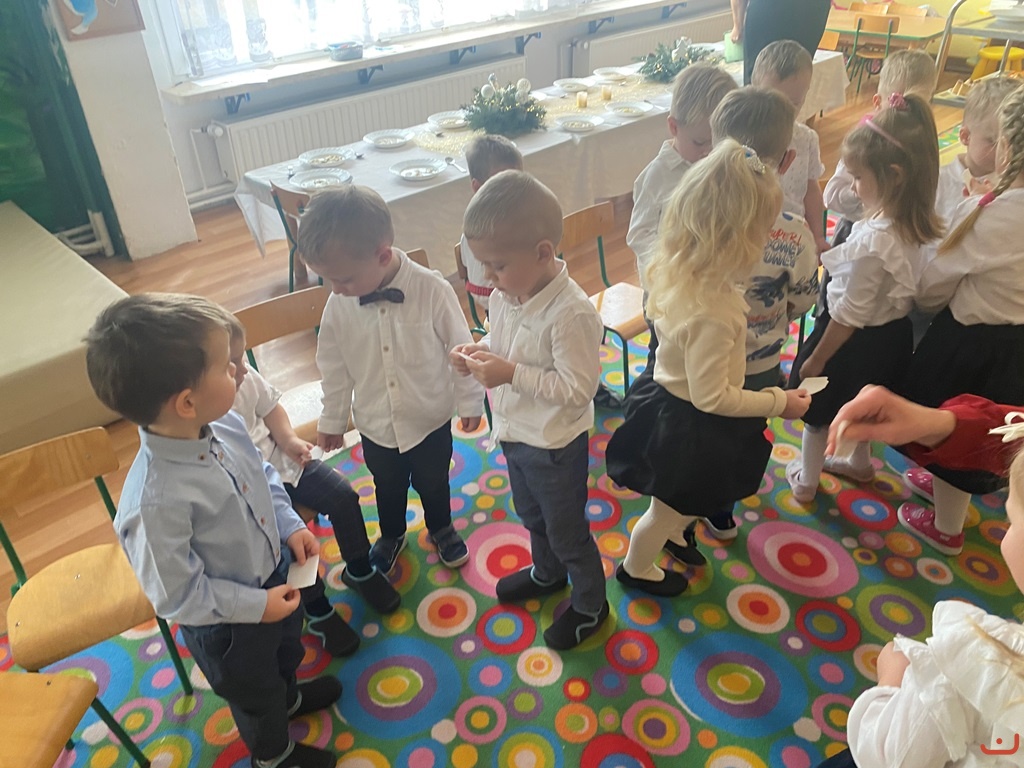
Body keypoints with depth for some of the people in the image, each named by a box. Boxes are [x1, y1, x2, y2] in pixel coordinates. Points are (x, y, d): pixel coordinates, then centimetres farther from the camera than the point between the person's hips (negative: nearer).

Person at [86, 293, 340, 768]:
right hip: (227, 622, -6)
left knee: (287, 647, 36)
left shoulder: (225, 425, -21)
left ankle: (287, 695, 71)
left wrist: (291, 526, -10)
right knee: (254, 690, 26)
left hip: (275, 573, 6)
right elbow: (176, 595, -28)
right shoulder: (156, 501, -41)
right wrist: (255, 606, -21)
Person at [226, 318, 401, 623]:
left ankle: (359, 571, 24)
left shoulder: (244, 376, -11)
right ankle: (317, 610, 7)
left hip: (277, 459, 6)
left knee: (343, 497, -2)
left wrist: (288, 440, -7)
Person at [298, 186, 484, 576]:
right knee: (388, 488, 27)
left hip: (430, 421, -2)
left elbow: (460, 348, -14)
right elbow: (334, 366, -3)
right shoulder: (338, 304, -18)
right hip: (375, 426, 2)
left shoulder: (432, 289, -27)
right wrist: (332, 420, 8)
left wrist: (469, 400, -3)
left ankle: (441, 529, 55)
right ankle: (391, 535, 57)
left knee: (433, 483, 24)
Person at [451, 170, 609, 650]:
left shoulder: (572, 313, -32)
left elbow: (578, 388, -30)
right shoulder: (505, 295, -9)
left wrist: (512, 374, -33)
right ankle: (547, 574, 59)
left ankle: (590, 606, 42)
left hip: (555, 447, -8)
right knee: (531, 517, 31)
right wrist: (478, 354, -13)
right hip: (515, 433, 8)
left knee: (567, 533, 15)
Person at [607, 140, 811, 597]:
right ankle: (636, 568, 50)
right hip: (690, 427, -7)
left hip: (666, 400, 8)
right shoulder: (713, 314, -39)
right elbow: (711, 396, -29)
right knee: (673, 506, 22)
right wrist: (779, 402, -16)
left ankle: (672, 533, 65)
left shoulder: (678, 269, -15)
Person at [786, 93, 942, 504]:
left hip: (855, 344, -8)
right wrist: (831, 256, 1)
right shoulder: (914, 225, -10)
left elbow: (849, 315, -26)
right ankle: (860, 463, 57)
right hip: (891, 335, 8)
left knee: (818, 412, 18)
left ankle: (806, 482, 40)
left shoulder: (873, 241, -35)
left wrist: (816, 359, -15)